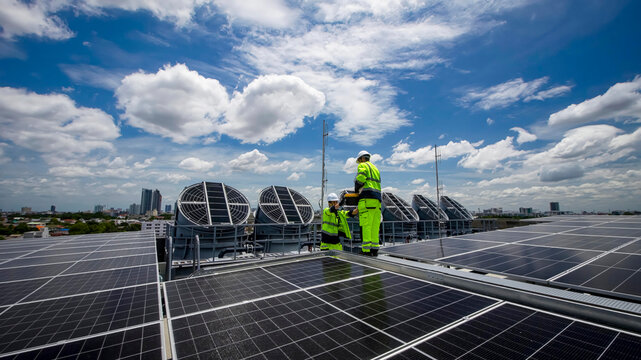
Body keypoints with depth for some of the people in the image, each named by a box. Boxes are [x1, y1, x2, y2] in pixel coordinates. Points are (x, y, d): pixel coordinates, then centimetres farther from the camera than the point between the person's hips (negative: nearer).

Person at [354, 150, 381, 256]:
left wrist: (356, 189, 6)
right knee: (375, 225, 6)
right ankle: (374, 248, 6)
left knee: (365, 225, -11)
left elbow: (360, 179, -11)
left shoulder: (363, 165, 6)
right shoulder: (375, 168, 31)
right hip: (377, 198, 8)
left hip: (367, 197, -8)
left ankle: (366, 250, -14)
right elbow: (377, 183, 22)